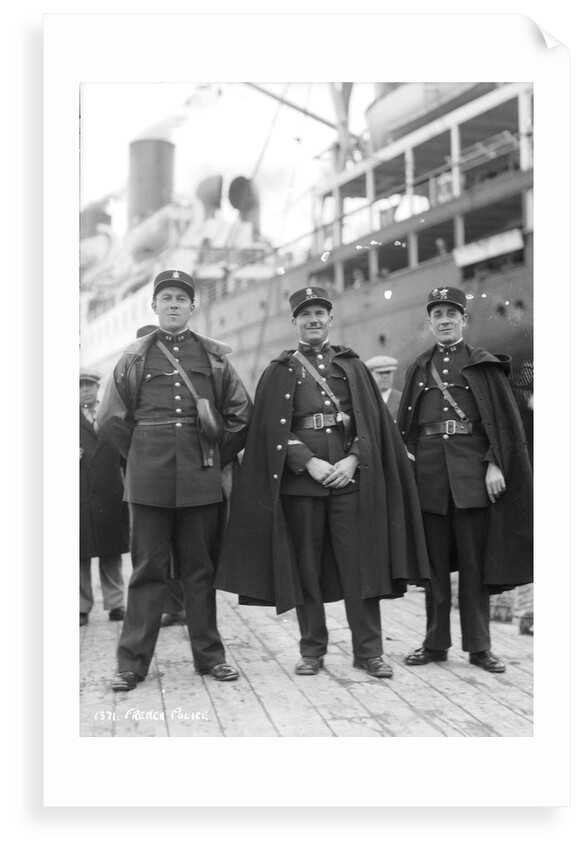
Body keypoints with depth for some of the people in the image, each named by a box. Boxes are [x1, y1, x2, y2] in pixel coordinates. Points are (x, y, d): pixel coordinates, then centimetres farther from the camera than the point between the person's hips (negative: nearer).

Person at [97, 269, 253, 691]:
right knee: (148, 568, 2)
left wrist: (220, 455, 8)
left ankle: (209, 655, 18)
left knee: (200, 568, 8)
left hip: (201, 476, 1)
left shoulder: (214, 355, 7)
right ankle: (132, 662, 9)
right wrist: (143, 454, 7)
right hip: (149, 479, 0)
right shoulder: (135, 356, 7)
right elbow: (112, 417, 9)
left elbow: (241, 413, 11)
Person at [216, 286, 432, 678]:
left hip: (350, 476, 1)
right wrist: (309, 462, -12)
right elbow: (274, 427, -1)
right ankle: (312, 650, 16)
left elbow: (372, 419, 5)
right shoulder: (281, 371, 9)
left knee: (360, 564, -1)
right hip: (299, 480, 0)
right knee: (306, 567, 4)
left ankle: (369, 650, 7)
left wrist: (353, 460, -10)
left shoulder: (352, 365, 12)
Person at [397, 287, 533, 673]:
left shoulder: (484, 365, 4)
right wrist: (408, 459, 1)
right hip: (429, 469, 3)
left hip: (472, 469, -3)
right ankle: (435, 643, 16)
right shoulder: (419, 368, 14)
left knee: (474, 561, 1)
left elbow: (505, 420, -1)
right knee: (434, 561, 7)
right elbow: (406, 423, 14)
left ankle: (479, 645, 10)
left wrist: (496, 464, -10)